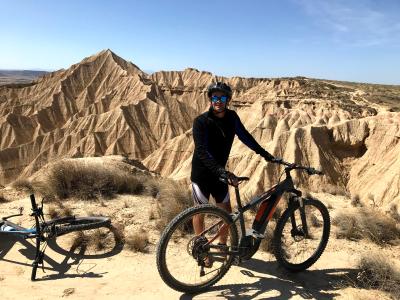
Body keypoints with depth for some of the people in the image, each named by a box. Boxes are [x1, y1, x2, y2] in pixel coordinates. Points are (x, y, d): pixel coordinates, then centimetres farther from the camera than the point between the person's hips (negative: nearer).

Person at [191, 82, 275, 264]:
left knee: (226, 210, 9)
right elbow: (202, 151, -28)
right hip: (202, 173, -5)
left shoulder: (232, 117, -3)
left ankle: (222, 245, 28)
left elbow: (245, 136, 7)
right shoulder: (201, 122, -19)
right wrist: (220, 170, -40)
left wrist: (265, 154, 5)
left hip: (220, 172, 5)